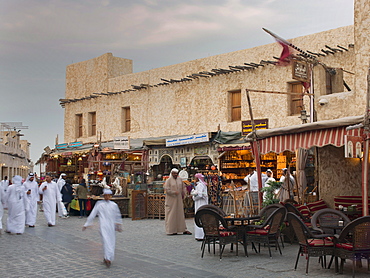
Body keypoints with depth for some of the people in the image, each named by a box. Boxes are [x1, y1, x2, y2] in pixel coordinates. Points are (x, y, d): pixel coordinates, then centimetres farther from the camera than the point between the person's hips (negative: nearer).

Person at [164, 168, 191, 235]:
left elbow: (183, 187, 21)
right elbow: (166, 189, -13)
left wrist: (183, 194, 8)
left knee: (180, 214, 6)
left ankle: (183, 230, 9)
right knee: (171, 215, -2)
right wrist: (174, 192, -20)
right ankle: (171, 230, 2)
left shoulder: (180, 179, 10)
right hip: (171, 200, -5)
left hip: (179, 200, 5)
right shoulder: (168, 180, -6)